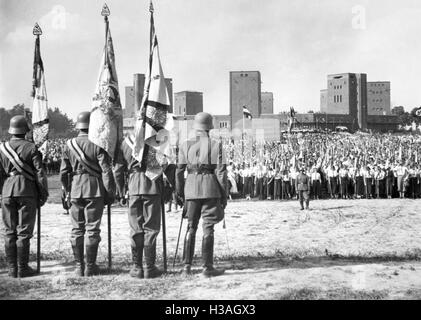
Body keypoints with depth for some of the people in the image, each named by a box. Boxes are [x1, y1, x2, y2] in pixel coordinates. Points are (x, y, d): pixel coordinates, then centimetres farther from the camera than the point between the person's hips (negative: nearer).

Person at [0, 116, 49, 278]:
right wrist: (43, 194, 1)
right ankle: (22, 268, 2)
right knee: (24, 232, 1)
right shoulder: (31, 148, -5)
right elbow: (40, 173, -7)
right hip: (27, 192, -3)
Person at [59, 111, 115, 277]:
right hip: (95, 190, -3)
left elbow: (63, 173, 7)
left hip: (75, 190, 3)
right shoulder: (98, 145, -7)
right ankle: (90, 267, 5)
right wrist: (110, 193, -3)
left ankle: (79, 266, 13)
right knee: (92, 229, 2)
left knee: (77, 229, 10)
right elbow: (106, 171, -10)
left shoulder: (69, 144, 4)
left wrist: (67, 190, 20)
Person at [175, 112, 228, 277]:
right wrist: (224, 195, 2)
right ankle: (207, 267, 2)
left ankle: (187, 265, 12)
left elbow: (179, 171, 5)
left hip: (191, 188, 2)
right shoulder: (216, 145, 0)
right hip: (210, 189, -2)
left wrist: (180, 192, 14)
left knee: (191, 227, 13)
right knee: (208, 228, 1)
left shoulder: (186, 145, 6)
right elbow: (221, 172, -4)